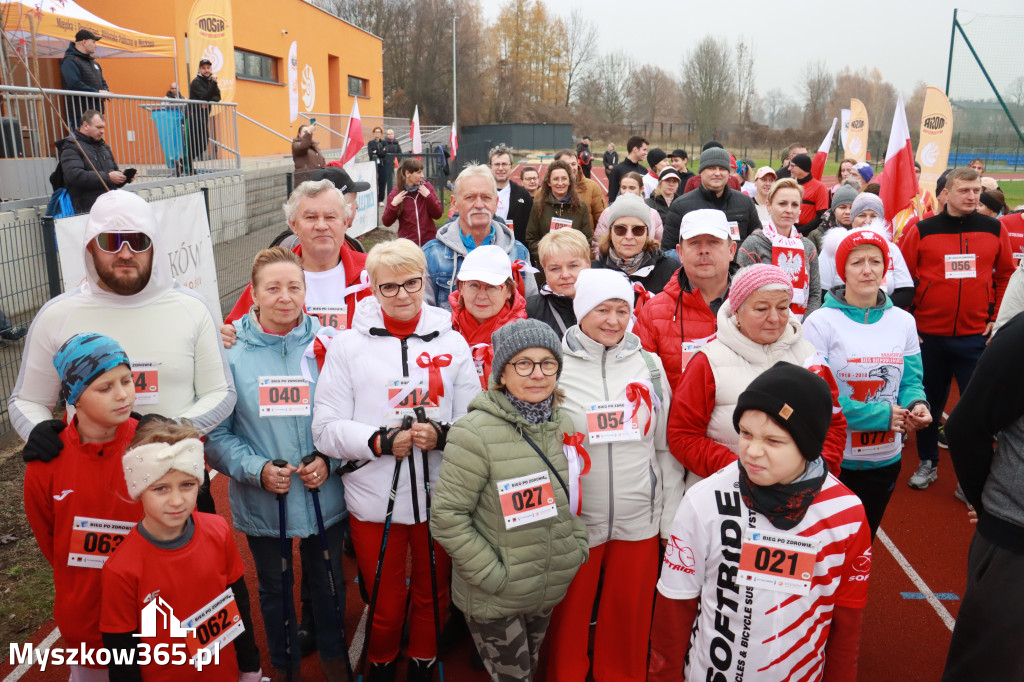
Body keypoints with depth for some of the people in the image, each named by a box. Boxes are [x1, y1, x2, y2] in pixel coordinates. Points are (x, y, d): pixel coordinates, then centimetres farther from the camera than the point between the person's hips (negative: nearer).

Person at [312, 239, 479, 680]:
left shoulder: (451, 342, 2)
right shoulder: (348, 346, -3)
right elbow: (326, 429, -7)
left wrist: (442, 434, -19)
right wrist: (382, 441, -22)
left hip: (439, 495, 2)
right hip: (374, 499, -1)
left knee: (432, 594, 19)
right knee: (385, 603, 13)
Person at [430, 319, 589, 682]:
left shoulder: (563, 425, 0)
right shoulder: (476, 433, -21)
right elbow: (447, 517, -20)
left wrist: (577, 544, 3)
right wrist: (492, 575, -19)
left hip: (551, 593, 6)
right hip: (494, 602, -6)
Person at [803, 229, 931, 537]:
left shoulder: (903, 321, 2)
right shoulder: (821, 322, -13)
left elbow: (910, 381, 6)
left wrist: (917, 405, -17)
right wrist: (880, 415, -19)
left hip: (886, 458, 5)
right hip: (833, 458, -4)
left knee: (864, 540, 22)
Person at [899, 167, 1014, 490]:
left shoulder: (994, 229, 2)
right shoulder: (921, 231, -3)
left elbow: (1006, 275, 12)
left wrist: (997, 316, 7)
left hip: (975, 336, 1)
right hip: (928, 335, 0)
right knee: (928, 402, 12)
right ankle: (928, 463, 29)